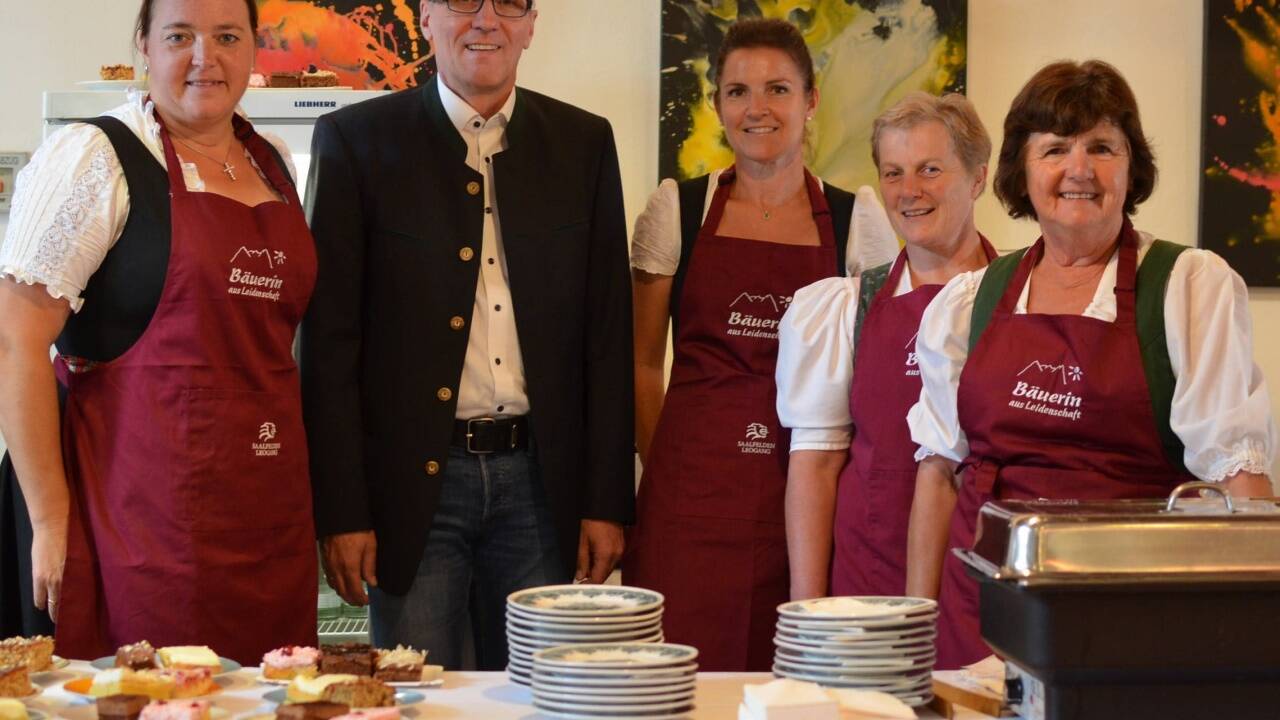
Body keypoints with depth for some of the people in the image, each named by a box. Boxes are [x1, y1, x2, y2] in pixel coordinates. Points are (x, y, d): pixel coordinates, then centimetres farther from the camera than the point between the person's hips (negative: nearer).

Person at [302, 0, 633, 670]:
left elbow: (608, 334, 8)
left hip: (540, 479, 2)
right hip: (414, 482, -2)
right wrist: (340, 511, -6)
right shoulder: (356, 139, 0)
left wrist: (607, 502, 4)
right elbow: (328, 340, -2)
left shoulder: (584, 142, 8)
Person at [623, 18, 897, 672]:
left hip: (808, 489, 1)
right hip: (692, 489, 0)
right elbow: (644, 362, 9)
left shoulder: (858, 219, 6)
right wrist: (668, 474, 3)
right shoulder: (677, 208, 5)